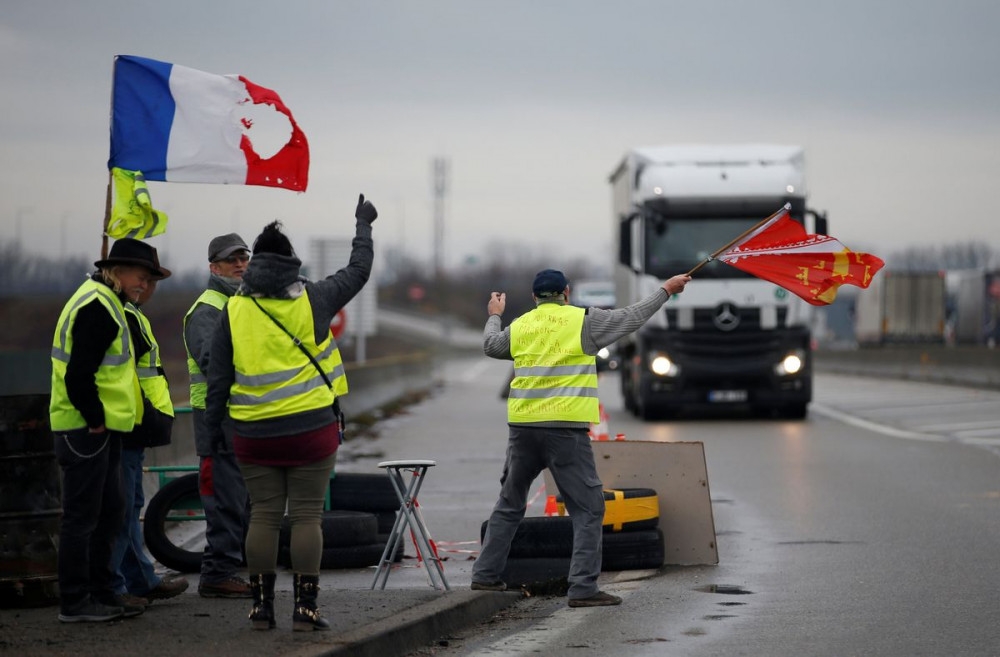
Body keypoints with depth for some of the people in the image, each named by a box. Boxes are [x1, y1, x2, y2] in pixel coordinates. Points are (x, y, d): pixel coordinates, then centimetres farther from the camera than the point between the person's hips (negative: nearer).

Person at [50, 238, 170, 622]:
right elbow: (78, 376, -24)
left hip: (99, 428, 11)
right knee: (82, 516, -4)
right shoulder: (97, 308, -18)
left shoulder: (104, 303, 17)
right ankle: (75, 603, 2)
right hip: (84, 430, -11)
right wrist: (95, 420, -16)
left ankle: (101, 594, 23)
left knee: (109, 512, 15)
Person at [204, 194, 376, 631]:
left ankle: (261, 607, 7)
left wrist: (211, 430, 8)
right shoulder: (312, 300, -1)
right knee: (307, 517, 1)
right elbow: (358, 271, 14)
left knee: (263, 517, 7)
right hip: (311, 429, -2)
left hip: (255, 433, 2)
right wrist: (363, 225, 29)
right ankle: (305, 608, -2)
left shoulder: (234, 311, 1)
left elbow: (218, 379, 1)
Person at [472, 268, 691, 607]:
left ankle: (486, 575, 22)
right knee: (588, 509, 0)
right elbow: (632, 317, 5)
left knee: (509, 504, 19)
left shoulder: (520, 326, 9)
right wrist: (665, 290, 19)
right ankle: (583, 588, -9)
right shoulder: (583, 321, -2)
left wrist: (494, 316, 48)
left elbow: (490, 346, 29)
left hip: (522, 427, 5)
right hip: (565, 427, -5)